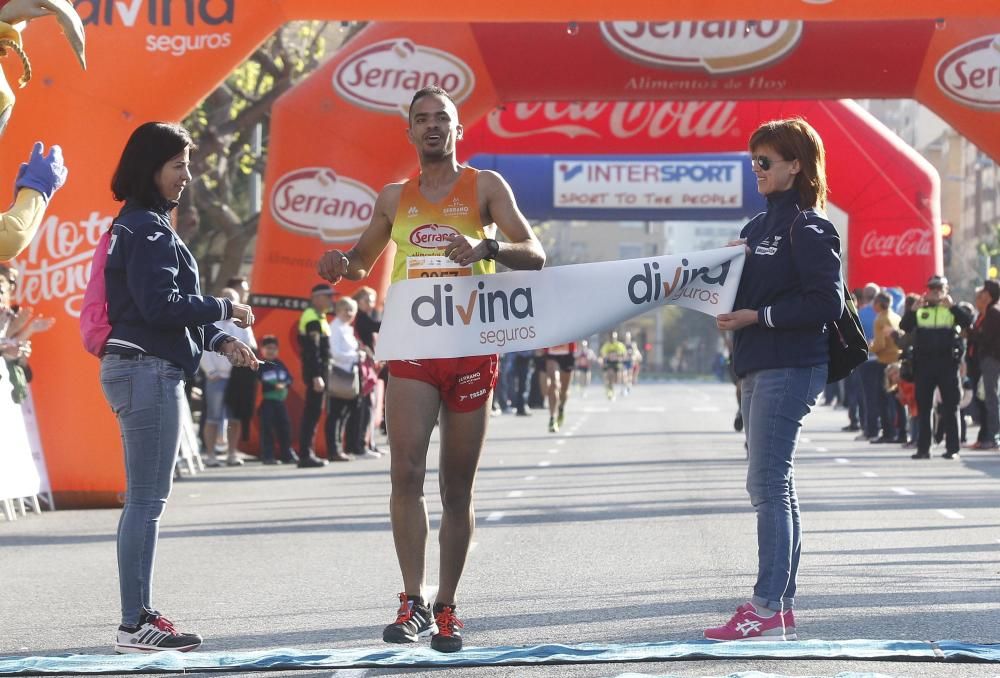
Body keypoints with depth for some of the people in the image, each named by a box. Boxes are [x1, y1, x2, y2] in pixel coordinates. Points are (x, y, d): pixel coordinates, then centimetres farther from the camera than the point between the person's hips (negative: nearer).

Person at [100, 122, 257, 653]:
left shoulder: (143, 225, 18)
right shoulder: (146, 229, -13)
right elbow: (160, 305, -20)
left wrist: (219, 340, 8)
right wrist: (225, 310, -8)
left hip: (140, 370, 11)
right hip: (148, 371, -11)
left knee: (143, 500, 13)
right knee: (147, 500, -9)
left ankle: (138, 616, 18)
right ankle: (134, 625, -8)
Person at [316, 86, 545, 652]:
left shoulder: (485, 187, 4)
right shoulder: (394, 198, 13)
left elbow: (535, 255, -3)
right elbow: (362, 263, 26)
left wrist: (488, 247, -23)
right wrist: (342, 266, 1)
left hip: (472, 350, -1)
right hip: (412, 351, 1)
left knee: (458, 487, 5)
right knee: (407, 472, -15)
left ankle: (446, 608, 12)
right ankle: (413, 601, -15)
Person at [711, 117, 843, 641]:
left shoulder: (808, 228, -9)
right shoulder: (758, 227, 17)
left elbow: (827, 304, -17)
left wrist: (758, 317, -18)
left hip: (789, 368, -10)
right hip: (756, 369, 10)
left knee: (768, 485, -12)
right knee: (774, 487, 11)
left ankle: (766, 611, -13)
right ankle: (781, 607, 15)